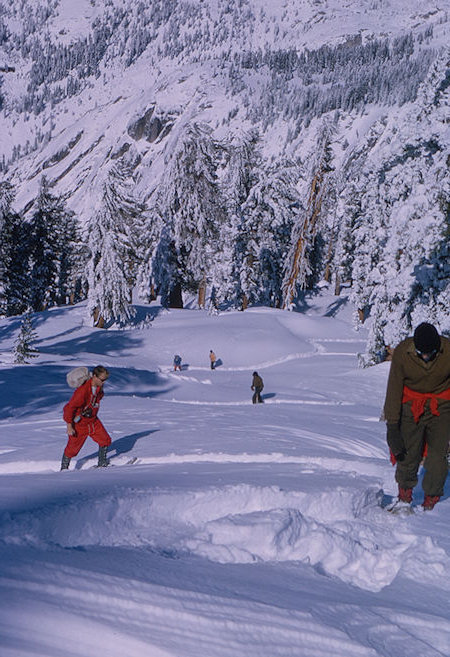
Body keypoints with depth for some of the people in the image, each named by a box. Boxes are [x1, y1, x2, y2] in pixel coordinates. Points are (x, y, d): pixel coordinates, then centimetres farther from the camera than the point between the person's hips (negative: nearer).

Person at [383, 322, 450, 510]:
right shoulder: (402, 352, -18)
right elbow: (394, 389, -11)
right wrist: (392, 424, -11)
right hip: (411, 407, 0)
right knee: (409, 453, -1)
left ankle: (431, 499, 13)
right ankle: (405, 492, 23)